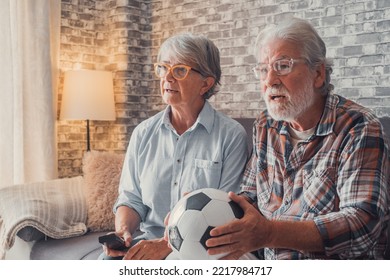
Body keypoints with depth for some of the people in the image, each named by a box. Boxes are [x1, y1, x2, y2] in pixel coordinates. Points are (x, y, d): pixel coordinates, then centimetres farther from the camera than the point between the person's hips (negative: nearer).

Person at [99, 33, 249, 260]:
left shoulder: (232, 135, -5)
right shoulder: (144, 133, 10)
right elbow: (132, 198, 13)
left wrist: (166, 244, -19)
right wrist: (123, 231, -10)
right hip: (149, 241, 4)